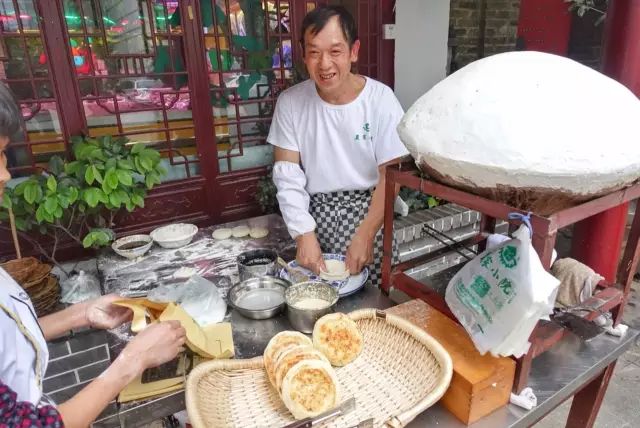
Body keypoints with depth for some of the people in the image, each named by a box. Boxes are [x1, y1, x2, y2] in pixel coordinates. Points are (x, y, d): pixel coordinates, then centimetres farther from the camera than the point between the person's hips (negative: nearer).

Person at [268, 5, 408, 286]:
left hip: (368, 212, -1)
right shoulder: (290, 102, -5)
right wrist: (304, 234, -18)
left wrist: (365, 235, -20)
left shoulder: (380, 99, -11)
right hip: (315, 215, 2)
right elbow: (287, 175, -6)